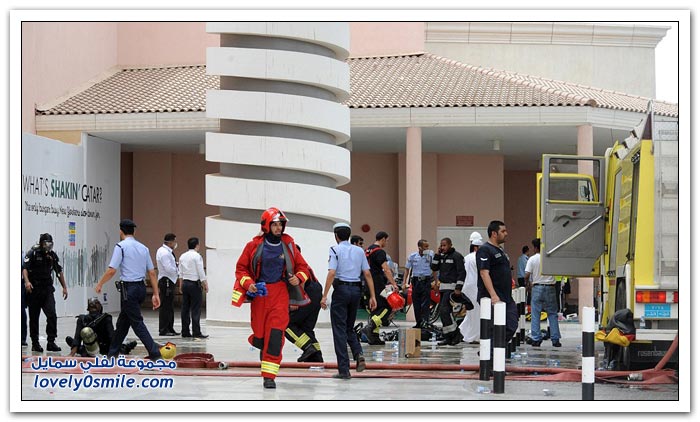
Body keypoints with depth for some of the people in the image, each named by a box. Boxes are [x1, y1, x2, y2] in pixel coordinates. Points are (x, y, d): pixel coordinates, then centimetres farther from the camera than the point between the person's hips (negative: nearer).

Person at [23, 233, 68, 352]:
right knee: (34, 318, 4)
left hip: (47, 290, 3)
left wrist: (64, 287, 16)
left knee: (52, 315, -11)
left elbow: (59, 271, 19)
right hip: (34, 290, -3)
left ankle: (51, 342, -8)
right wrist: (27, 282, -33)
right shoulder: (33, 253, -5)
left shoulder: (52, 255, 9)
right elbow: (25, 268, -16)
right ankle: (35, 344, 14)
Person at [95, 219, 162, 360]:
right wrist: (156, 294, 10)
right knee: (123, 321, 19)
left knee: (137, 322, -5)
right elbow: (152, 272, 9)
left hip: (128, 289, -7)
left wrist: (100, 284, 2)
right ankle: (113, 352, 30)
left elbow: (112, 270, -13)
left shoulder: (121, 246, -9)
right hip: (141, 287, 7)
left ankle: (154, 352, -13)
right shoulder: (143, 248, 10)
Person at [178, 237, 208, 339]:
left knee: (185, 308, 9)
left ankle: (185, 331, 11)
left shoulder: (182, 256, 10)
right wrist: (205, 285, -6)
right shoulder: (197, 256, -10)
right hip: (194, 284, -7)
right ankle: (196, 332, -9)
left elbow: (181, 273, 15)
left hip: (185, 283, 7)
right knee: (196, 309, -6)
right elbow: (201, 273, -12)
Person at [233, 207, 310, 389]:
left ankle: (269, 376, -9)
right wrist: (248, 283, -10)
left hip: (280, 293, 0)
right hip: (259, 292, 0)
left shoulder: (288, 246, 4)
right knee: (260, 333, 1)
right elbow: (241, 268, 7)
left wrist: (299, 278, -6)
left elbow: (302, 267, 14)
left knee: (275, 335, -11)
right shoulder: (254, 246, 0)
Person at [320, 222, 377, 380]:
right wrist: (372, 296, 8)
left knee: (339, 330, 2)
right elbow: (367, 274, 6)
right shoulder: (359, 251, 10)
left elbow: (332, 273, -15)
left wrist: (324, 296, -15)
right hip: (356, 290, 5)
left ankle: (344, 369, -1)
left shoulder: (335, 250, -4)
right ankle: (359, 354, -6)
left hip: (341, 289, -5)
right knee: (349, 327, 20)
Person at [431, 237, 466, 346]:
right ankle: (448, 337, 11)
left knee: (444, 310, -19)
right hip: (443, 287, 8)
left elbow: (462, 272, -12)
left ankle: (455, 333, -13)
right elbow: (434, 267, 13)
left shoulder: (456, 256, -8)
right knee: (444, 312, 7)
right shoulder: (441, 256, 16)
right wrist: (437, 255, 3)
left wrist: (458, 288, -19)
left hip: (452, 287, -8)